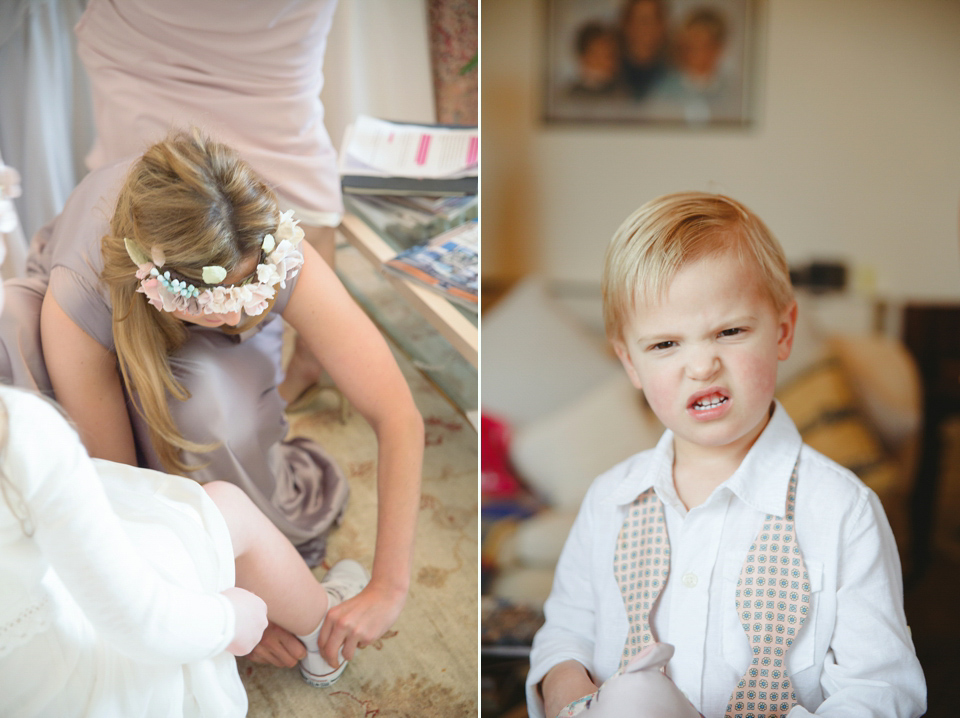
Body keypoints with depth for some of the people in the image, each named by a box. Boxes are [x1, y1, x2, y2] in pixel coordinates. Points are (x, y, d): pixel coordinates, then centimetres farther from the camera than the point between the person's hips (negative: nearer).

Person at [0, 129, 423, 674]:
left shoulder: (278, 261, -38)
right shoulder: (77, 302, -41)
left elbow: (399, 415, -35)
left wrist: (390, 588, -38)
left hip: (216, 360, 1)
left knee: (207, 397, -38)